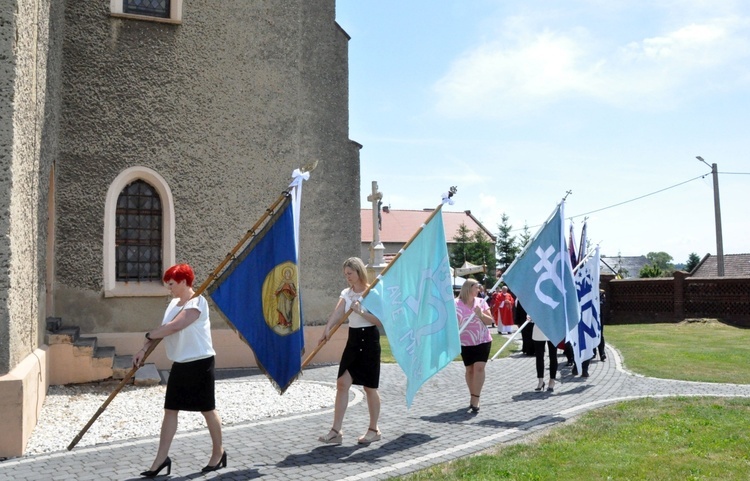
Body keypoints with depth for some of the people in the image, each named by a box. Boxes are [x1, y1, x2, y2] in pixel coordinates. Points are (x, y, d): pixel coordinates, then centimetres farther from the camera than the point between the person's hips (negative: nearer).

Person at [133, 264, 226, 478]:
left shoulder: (197, 303, -17)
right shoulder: (174, 303, 12)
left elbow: (174, 326, -27)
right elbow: (163, 329, 10)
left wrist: (149, 334, -13)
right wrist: (144, 350, 0)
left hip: (199, 363, -8)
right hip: (180, 364, 8)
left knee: (207, 409, 5)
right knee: (170, 410, 7)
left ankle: (218, 452, 22)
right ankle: (161, 458, 14)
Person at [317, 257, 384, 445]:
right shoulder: (346, 293, 6)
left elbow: (380, 321, -14)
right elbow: (337, 313, -11)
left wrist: (361, 311, -25)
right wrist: (327, 329, -28)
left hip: (369, 340, -5)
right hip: (353, 341, 6)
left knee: (369, 387, 4)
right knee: (342, 383, -1)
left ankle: (374, 430, 19)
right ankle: (336, 431, 3)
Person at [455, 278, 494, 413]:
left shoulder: (481, 302, 1)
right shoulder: (456, 304, -6)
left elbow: (490, 321, 1)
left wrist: (480, 314, -17)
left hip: (483, 341, 1)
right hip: (466, 342, -1)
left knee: (479, 368, -11)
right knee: (469, 369, 8)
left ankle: (475, 400, -10)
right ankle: (473, 398, 23)